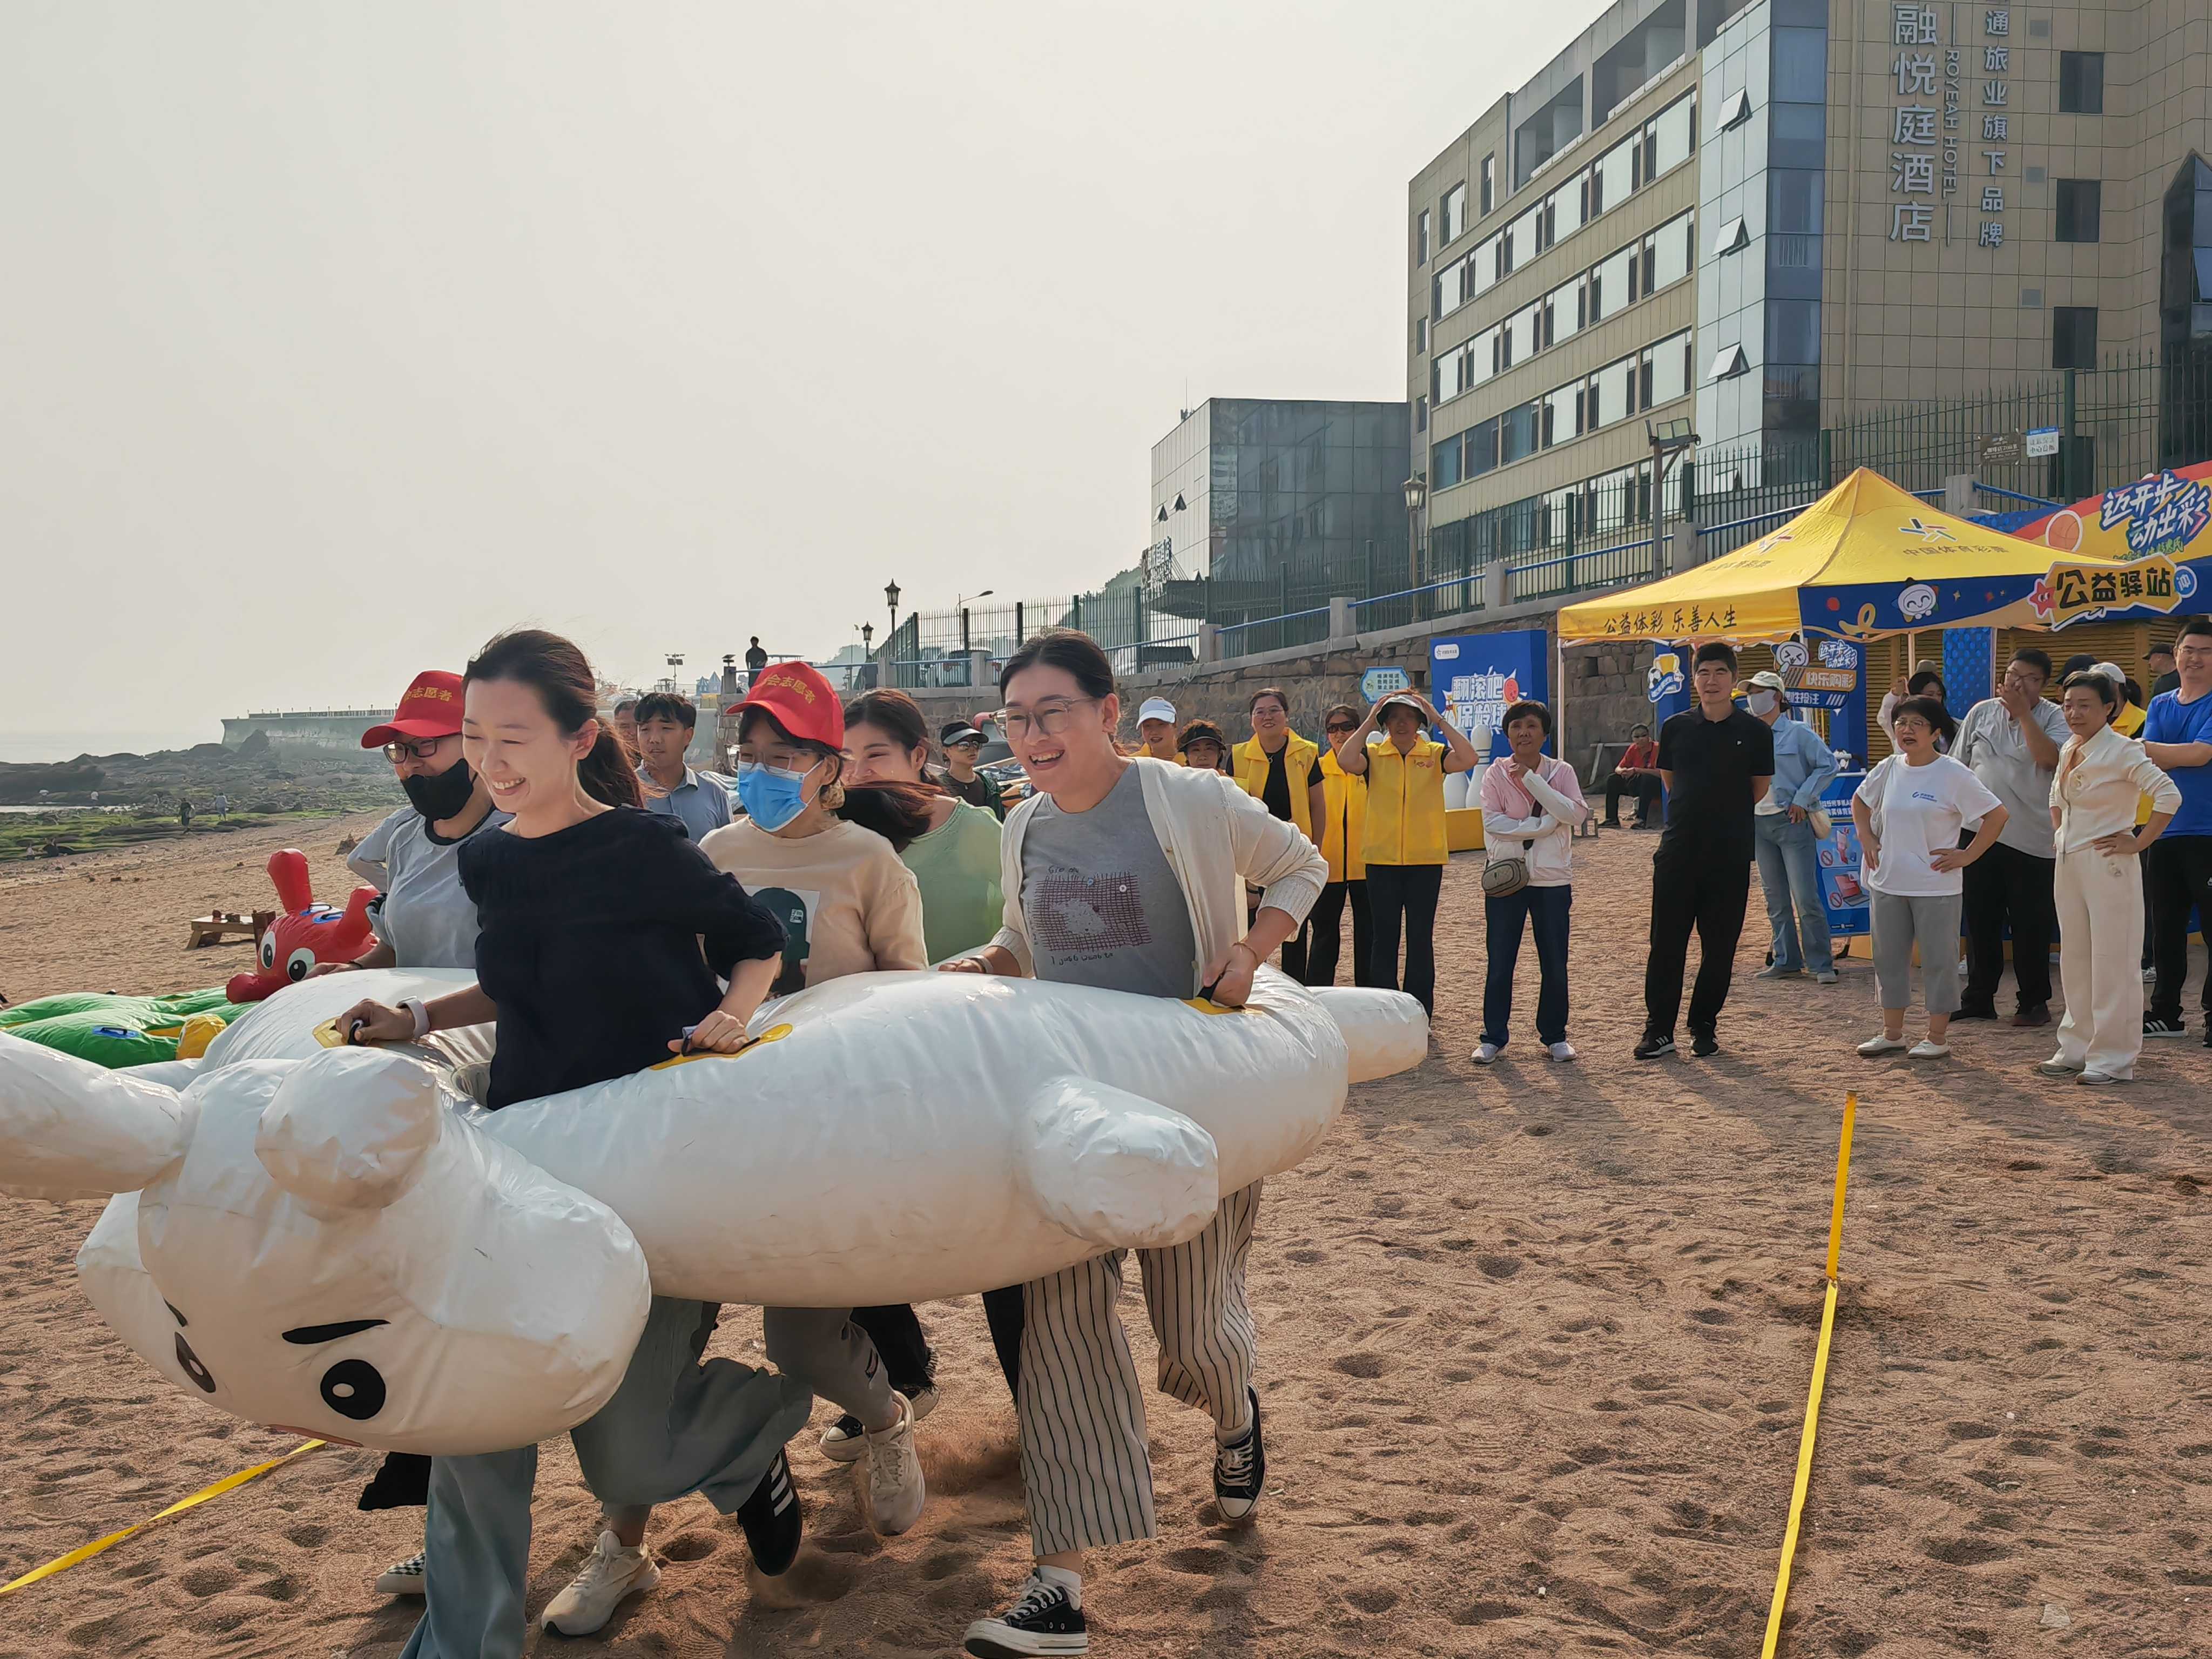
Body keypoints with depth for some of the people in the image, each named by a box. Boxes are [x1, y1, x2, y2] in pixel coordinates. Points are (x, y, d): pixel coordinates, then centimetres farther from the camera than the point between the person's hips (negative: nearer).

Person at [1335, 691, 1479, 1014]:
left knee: (1421, 938, 5)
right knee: (1384, 937, 7)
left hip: (1426, 859, 0)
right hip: (1382, 859, 1)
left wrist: (1441, 721, -13)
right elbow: (1347, 761, -19)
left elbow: (1468, 760, -17)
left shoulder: (1435, 754, 2)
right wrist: (1369, 721, -13)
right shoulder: (1373, 755, 2)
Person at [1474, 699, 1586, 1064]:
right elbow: (1492, 821, -11)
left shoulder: (1561, 772, 2)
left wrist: (1531, 779, -18)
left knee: (1555, 964, 5)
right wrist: (1542, 825, -15)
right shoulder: (1495, 773, 0)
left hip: (1552, 879, 1)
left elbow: (1575, 814, -14)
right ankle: (1493, 1037, 14)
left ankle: (1554, 1036, 20)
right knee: (1500, 963, 3)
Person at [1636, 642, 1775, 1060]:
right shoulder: (1676, 727, 4)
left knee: (1720, 946, 5)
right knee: (1666, 943, 0)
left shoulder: (1754, 731, 0)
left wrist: (1726, 814, 12)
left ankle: (1705, 1027, 17)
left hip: (1731, 853, -1)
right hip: (1679, 849, 1)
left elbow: (1759, 789, 10)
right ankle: (1659, 1029, 6)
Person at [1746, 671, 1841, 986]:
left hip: (1792, 822, -6)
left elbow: (1828, 765, -5)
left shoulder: (1798, 733, -5)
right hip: (1759, 824, 6)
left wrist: (1802, 799, -10)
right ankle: (1786, 961, 18)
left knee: (1806, 898, -9)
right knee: (1775, 900, 10)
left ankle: (1821, 964, -3)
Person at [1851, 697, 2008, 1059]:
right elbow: (1860, 802, 24)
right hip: (1889, 883, 6)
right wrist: (1867, 839, 11)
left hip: (1936, 887, -5)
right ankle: (1893, 1032, 23)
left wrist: (1968, 855, -11)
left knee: (1938, 960, 3)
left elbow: (1998, 814, -10)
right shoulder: (1887, 770, 5)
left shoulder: (1953, 775, -10)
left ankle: (1937, 1036, 12)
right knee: (1889, 958, 11)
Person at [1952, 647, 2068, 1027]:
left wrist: (2023, 711, -17)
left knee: (2031, 925, 3)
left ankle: (2035, 1001, 15)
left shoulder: (2054, 717, -2)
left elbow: (2049, 758, -22)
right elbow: (1959, 769, 13)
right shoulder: (1981, 713, 8)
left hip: (2032, 839, -3)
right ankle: (1978, 999, 20)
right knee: (1980, 920, 10)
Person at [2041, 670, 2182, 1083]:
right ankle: (2076, 1050, 22)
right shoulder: (2070, 750, 10)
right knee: (2075, 961, 13)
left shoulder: (2122, 751, -13)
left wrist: (2138, 844, -19)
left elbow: (2169, 796, -23)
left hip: (2107, 867, -8)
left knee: (2112, 963, -2)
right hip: (2068, 865, 8)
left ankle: (2114, 1059, 4)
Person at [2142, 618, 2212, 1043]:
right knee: (2165, 927, 12)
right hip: (2166, 831, 6)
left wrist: (2143, 748, -10)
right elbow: (2151, 760, 1)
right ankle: (2166, 1012, 21)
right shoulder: (2160, 705, 12)